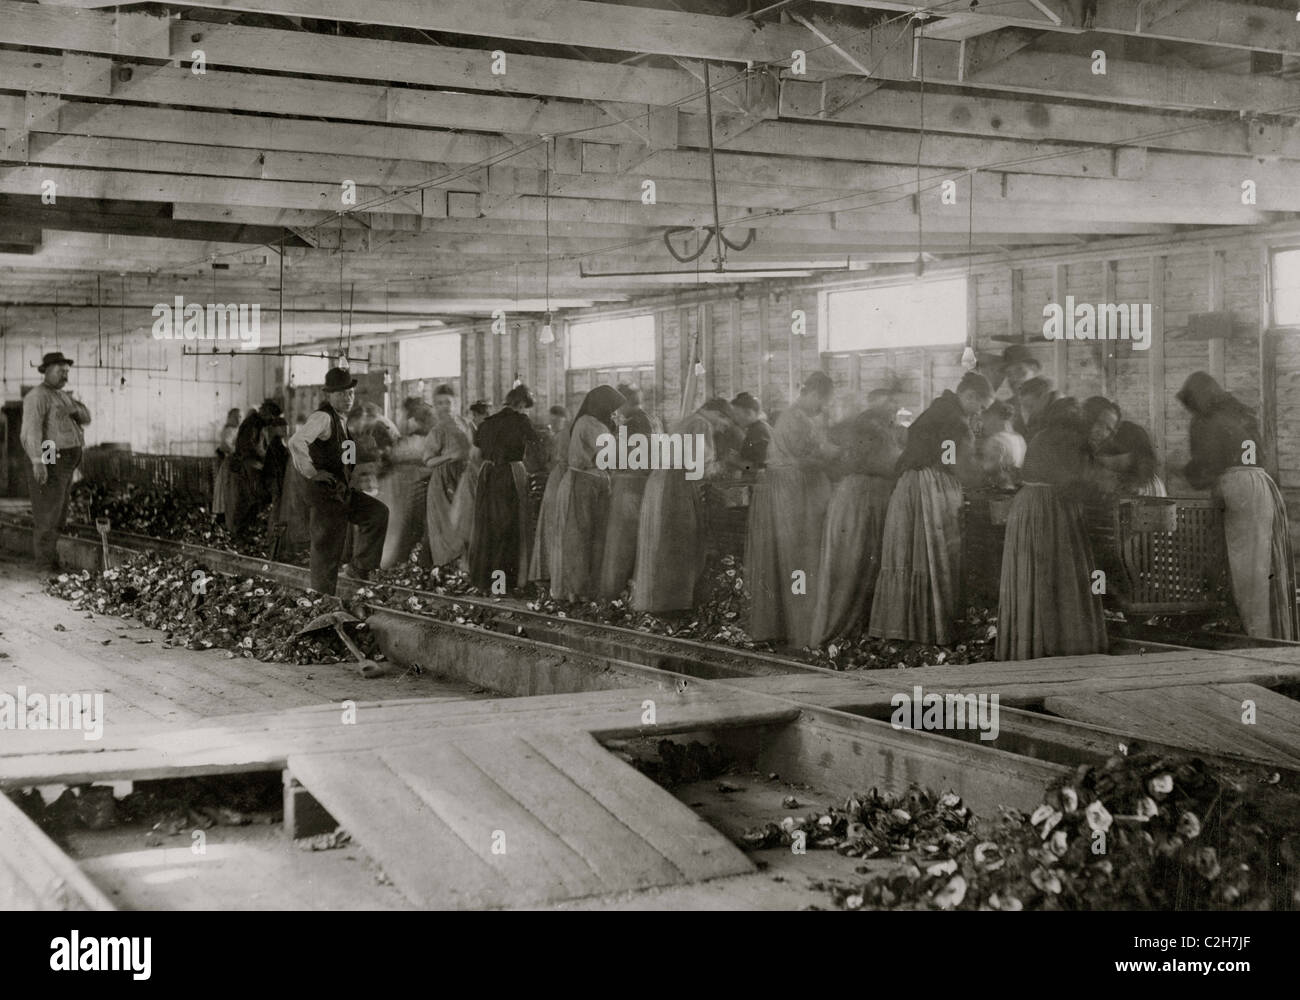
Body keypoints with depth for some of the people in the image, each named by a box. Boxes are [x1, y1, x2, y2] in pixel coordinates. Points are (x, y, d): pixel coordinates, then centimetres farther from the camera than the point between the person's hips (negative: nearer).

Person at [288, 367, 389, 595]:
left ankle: (361, 569, 9)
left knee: (378, 513, 1)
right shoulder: (323, 417, -17)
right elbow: (296, 442, -32)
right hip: (325, 493, -9)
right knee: (327, 551, -2)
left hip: (343, 491, 9)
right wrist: (311, 472, -24)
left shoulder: (341, 419, 12)